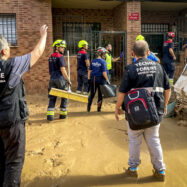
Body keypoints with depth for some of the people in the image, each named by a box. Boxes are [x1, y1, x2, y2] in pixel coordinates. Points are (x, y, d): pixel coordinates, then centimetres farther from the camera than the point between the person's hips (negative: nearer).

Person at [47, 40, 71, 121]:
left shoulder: (51, 57, 14)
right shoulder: (60, 57, -10)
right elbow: (63, 70, -16)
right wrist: (68, 80, -11)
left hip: (52, 79, 6)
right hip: (60, 79, -6)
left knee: (52, 97, 5)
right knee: (64, 97, 9)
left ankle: (50, 115, -3)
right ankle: (63, 114, 13)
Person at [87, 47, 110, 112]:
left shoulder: (93, 61, 5)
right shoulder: (103, 61, -11)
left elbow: (90, 70, 7)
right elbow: (104, 72, -15)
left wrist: (89, 78, 12)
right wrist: (107, 80, -10)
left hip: (93, 78, 5)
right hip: (100, 79, -5)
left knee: (92, 93, 12)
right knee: (100, 94, 9)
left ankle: (88, 108, 10)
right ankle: (99, 108, 15)